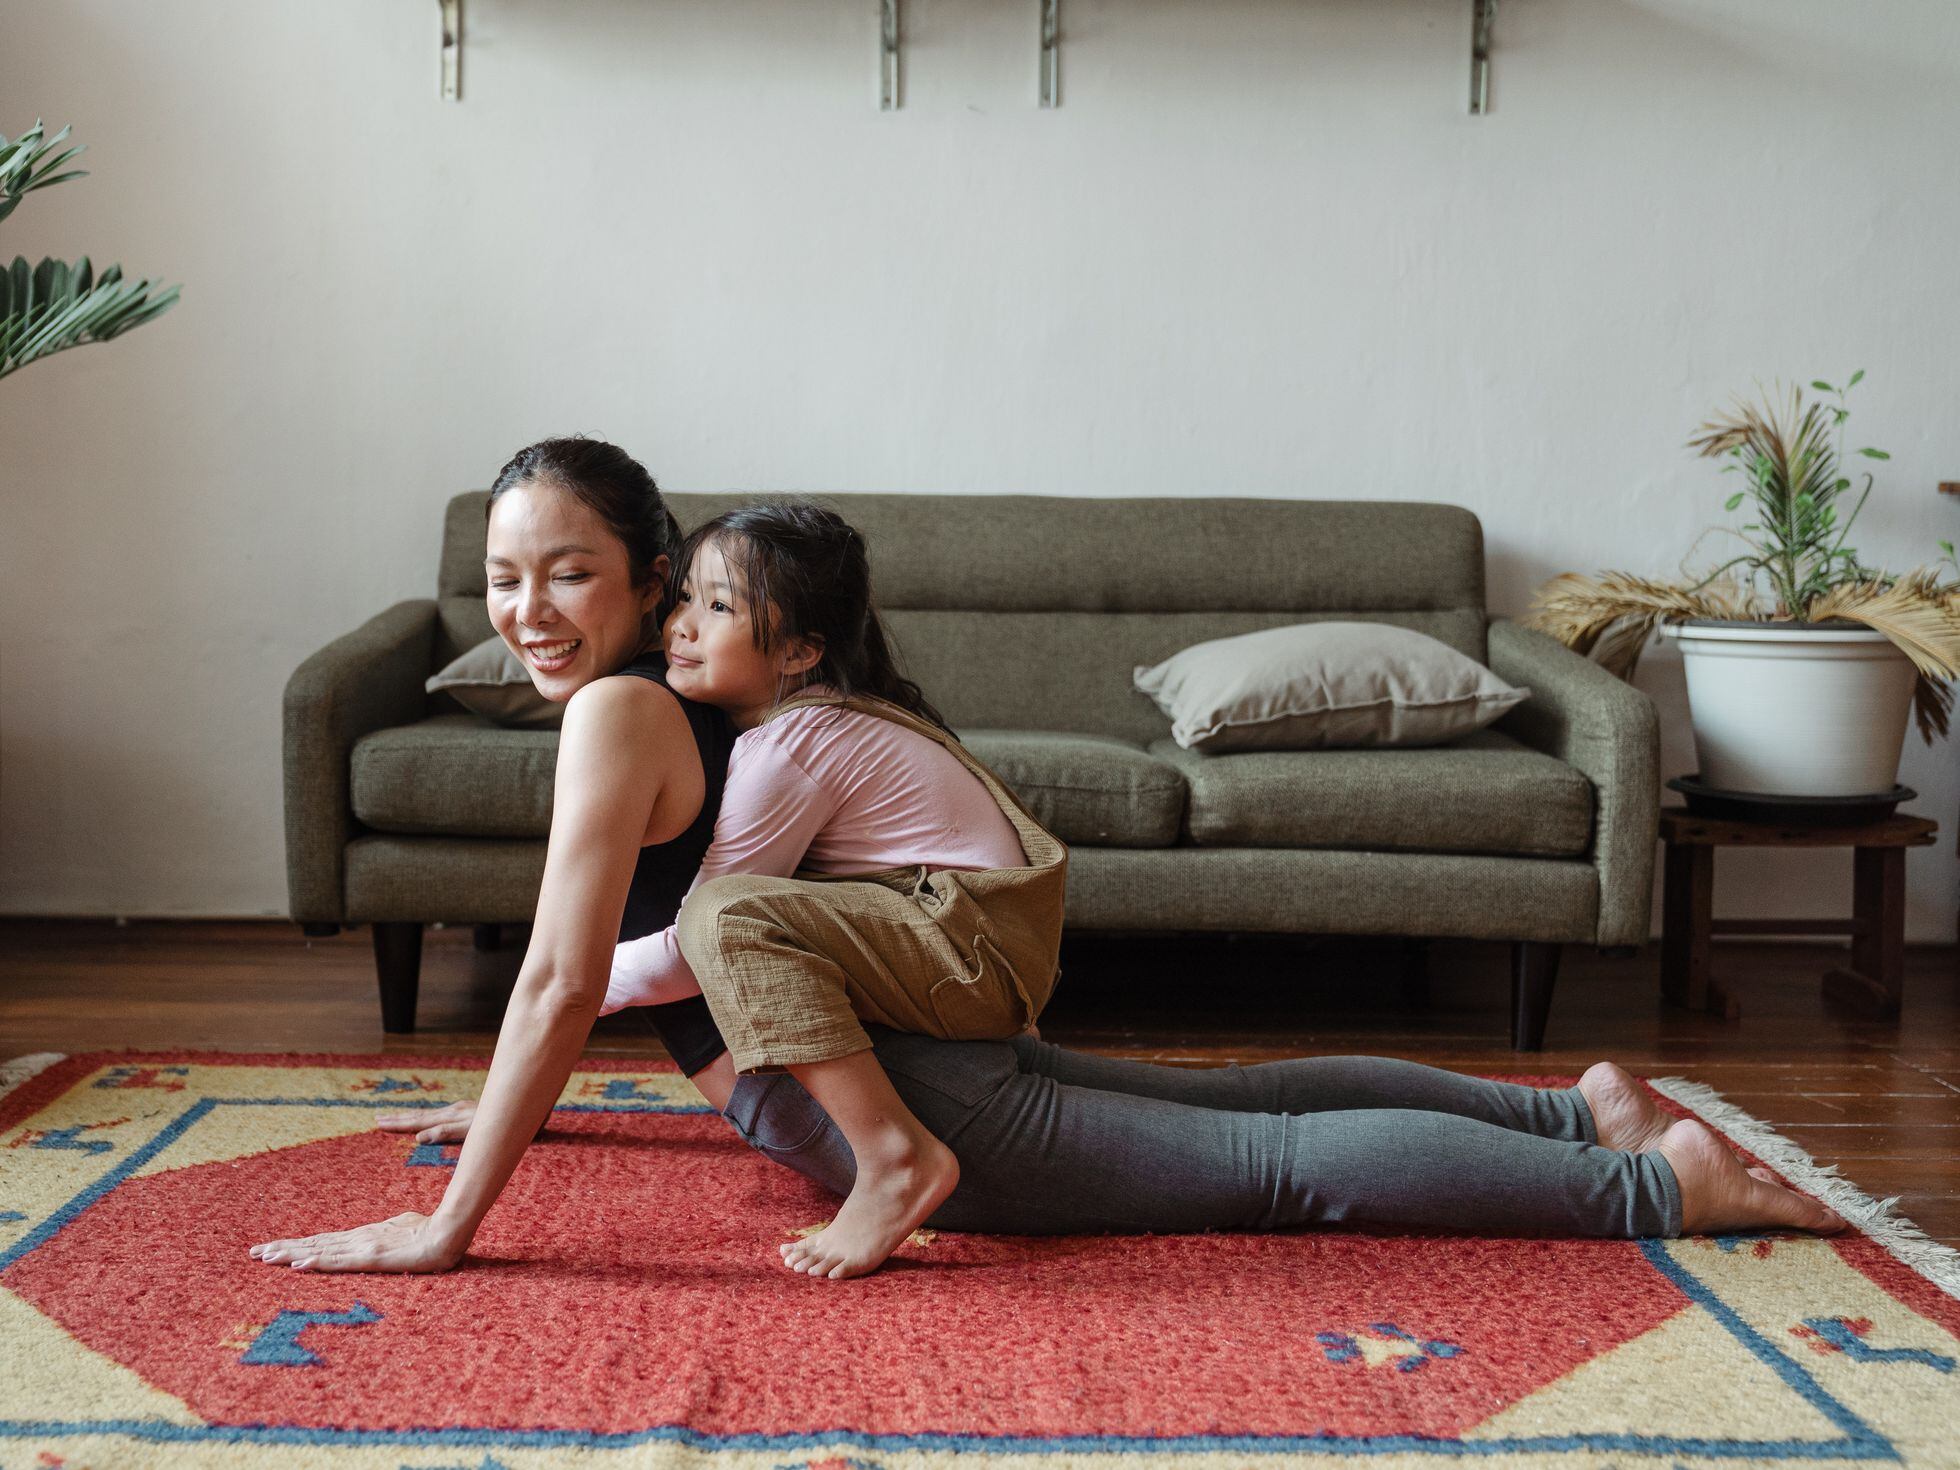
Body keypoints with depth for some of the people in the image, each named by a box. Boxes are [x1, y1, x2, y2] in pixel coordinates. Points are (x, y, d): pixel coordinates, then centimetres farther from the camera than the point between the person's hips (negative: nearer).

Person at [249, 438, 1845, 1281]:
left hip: (900, 1100, -9)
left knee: (1287, 1160, -2)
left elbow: (561, 983, -24)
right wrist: (505, 1107, 30)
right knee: (1247, 1101, 19)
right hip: (918, 1044, 9)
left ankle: (1660, 1181, 6)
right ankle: (1578, 1109, 30)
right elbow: (594, 970, 24)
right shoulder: (654, 709, 11)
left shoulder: (621, 713, -18)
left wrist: (450, 1226, -22)